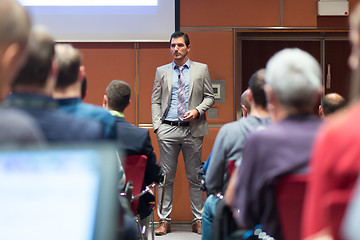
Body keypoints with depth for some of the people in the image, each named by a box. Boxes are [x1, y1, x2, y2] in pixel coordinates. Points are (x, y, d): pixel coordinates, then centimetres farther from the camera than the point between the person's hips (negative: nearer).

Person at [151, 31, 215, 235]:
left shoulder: (201, 69, 7)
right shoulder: (162, 71, 10)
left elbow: (210, 97, 7)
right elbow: (155, 101, 10)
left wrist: (197, 110, -10)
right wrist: (157, 126, -1)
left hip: (193, 129, -1)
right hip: (168, 129, 1)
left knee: (195, 177, 4)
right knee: (166, 177, 3)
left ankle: (199, 220, 12)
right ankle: (165, 220, 9)